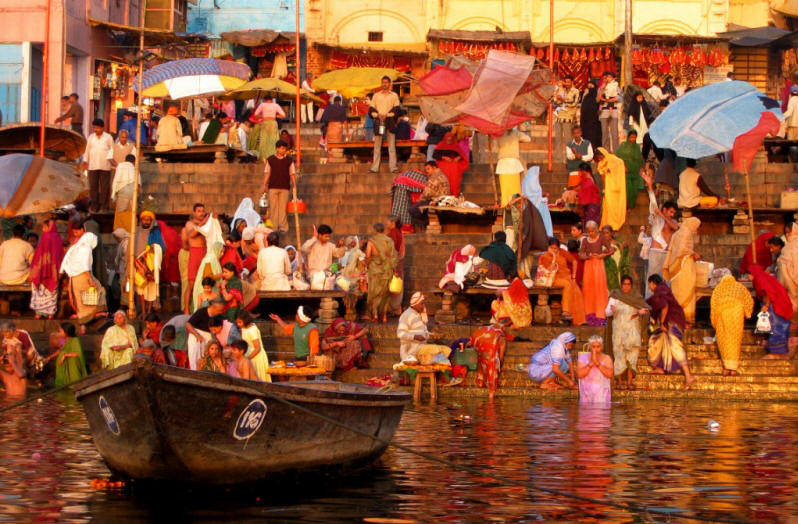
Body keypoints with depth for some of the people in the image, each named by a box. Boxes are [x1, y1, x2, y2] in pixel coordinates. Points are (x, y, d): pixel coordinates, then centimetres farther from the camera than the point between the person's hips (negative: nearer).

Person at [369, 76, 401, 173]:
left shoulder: (394, 95, 12)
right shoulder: (376, 95, 16)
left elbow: (396, 108, 2)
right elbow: (371, 108, 9)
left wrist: (386, 115, -13)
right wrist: (377, 114, -11)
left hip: (390, 121, -1)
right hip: (378, 121, 1)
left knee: (392, 145, -6)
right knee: (377, 145, 0)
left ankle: (393, 166, -7)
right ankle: (375, 167, 0)